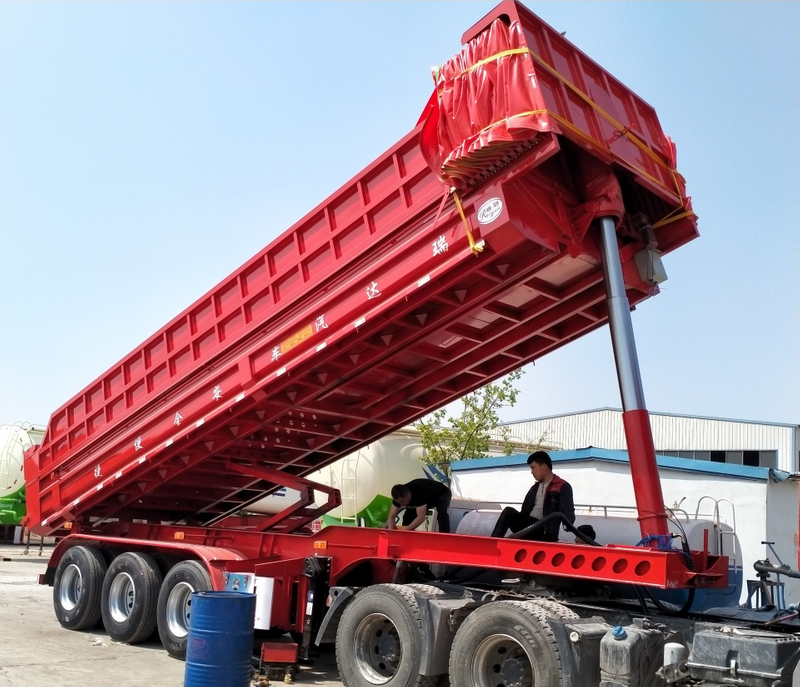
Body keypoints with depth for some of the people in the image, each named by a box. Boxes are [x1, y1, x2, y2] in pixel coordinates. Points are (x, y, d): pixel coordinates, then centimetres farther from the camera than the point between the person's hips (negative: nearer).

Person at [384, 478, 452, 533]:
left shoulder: (419, 493, -45)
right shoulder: (399, 496, -25)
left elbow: (421, 517, -46)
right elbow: (392, 516, -21)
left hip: (442, 494, -7)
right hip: (427, 497, 7)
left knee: (442, 514, -36)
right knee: (408, 516, -8)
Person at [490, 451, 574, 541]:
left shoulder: (563, 487, 1)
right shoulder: (535, 488, 24)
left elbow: (568, 513, -10)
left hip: (542, 529, -7)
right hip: (526, 524, 7)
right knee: (508, 511, -20)